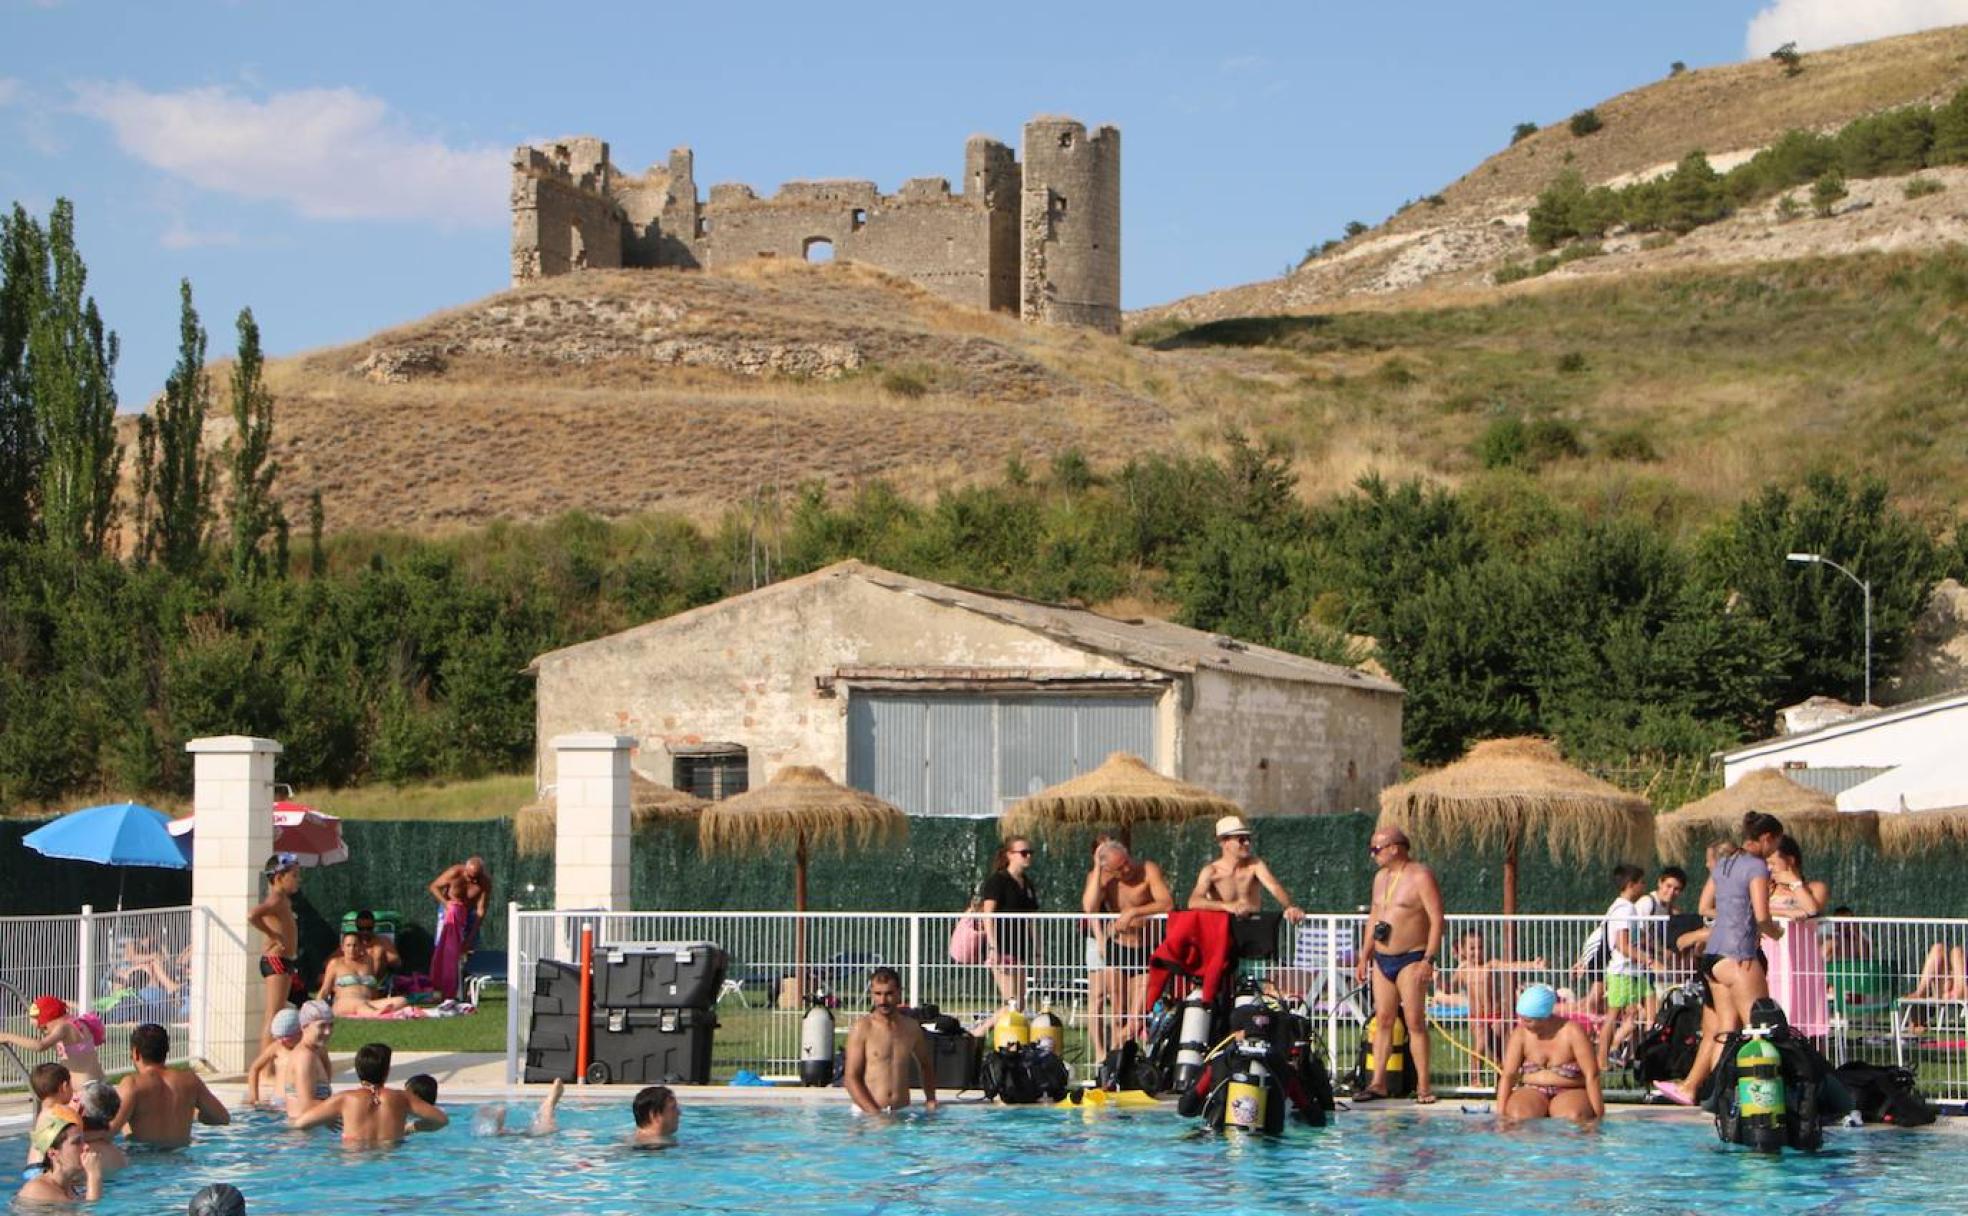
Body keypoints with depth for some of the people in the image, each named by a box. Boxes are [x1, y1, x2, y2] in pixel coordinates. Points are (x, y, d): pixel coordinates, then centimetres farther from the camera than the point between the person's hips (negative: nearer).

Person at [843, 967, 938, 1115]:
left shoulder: (911, 1027, 11)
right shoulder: (862, 1027, -2)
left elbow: (925, 1065, 30)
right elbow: (851, 1078, -6)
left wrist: (930, 1099, 16)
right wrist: (875, 1112, -15)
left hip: (902, 1113, 4)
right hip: (867, 1113, -4)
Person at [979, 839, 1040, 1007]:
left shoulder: (1027, 884, 17)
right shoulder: (997, 881, -5)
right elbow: (988, 916, -12)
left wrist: (1037, 952, 16)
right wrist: (993, 947, -21)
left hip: (1020, 949, 8)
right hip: (1002, 947, -8)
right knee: (1011, 1001, -16)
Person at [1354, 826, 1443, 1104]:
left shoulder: (1421, 876, -10)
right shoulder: (1381, 877, 15)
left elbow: (1437, 919, -15)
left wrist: (1428, 960, -21)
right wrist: (1364, 957, 17)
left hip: (1411, 959, -7)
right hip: (1382, 959, 7)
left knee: (1415, 1021, -8)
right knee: (1383, 1019, 5)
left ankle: (1423, 1086, -6)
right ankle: (1378, 1082, 7)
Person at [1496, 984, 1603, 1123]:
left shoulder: (1572, 1032, -12)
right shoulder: (1521, 1034, -4)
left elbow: (1592, 1076, -13)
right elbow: (1508, 1075, -6)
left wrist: (1599, 1117, -18)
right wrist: (1500, 1114, -15)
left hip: (1570, 1093, -2)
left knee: (1574, 1117, -35)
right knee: (1517, 1115, -32)